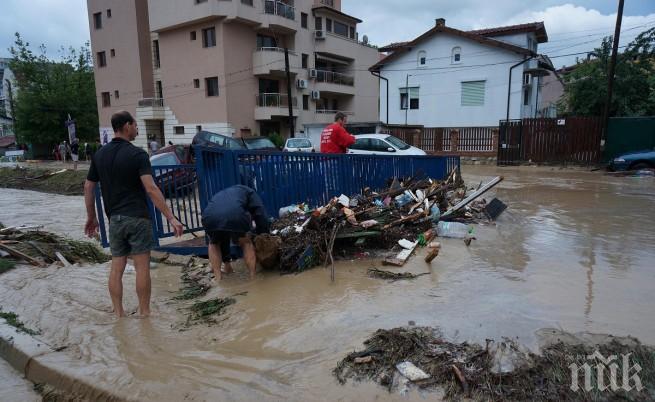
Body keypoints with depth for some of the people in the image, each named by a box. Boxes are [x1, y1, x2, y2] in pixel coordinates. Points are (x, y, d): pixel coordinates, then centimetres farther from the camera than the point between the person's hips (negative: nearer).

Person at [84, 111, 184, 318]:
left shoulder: (99, 155, 8)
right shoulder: (137, 154, -11)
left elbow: (88, 187, 12)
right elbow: (151, 188, -21)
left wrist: (91, 217, 23)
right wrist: (171, 217, -22)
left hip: (115, 219, 6)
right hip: (137, 217, -5)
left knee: (116, 267, 10)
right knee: (142, 267, 2)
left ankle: (119, 314, 17)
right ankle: (144, 313, 9)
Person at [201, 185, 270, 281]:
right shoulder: (248, 192, 34)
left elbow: (222, 236, 48)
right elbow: (261, 216, 16)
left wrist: (227, 262, 54)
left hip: (209, 218, 3)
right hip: (236, 216, -3)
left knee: (214, 243, 35)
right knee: (246, 243, 27)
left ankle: (218, 279, 24)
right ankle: (254, 277, 21)